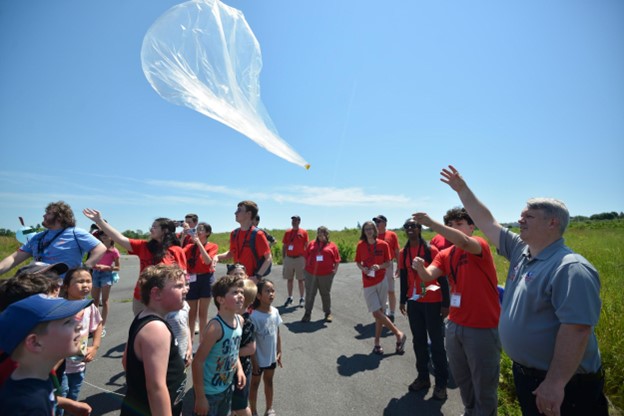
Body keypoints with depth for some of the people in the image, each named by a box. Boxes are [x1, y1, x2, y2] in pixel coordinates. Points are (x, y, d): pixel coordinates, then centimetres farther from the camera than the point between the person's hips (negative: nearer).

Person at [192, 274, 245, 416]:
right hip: (209, 391, -7)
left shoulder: (240, 321, -6)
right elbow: (198, 362, -24)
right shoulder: (215, 327, -29)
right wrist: (200, 397, -19)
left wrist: (239, 369, 0)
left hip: (227, 387, 7)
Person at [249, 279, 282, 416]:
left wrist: (279, 352, 6)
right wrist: (254, 361, -15)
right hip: (259, 358, -5)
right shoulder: (254, 316, -27)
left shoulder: (275, 312, -9)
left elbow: (277, 333, 2)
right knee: (255, 384, 18)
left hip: (271, 357, 5)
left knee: (269, 381, 24)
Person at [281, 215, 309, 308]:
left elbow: (306, 246, -1)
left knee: (300, 279, 4)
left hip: (300, 259, -3)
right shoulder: (287, 232, 8)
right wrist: (283, 258, 5)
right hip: (289, 258, 3)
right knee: (289, 279, 10)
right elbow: (284, 246, 11)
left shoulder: (303, 232, -1)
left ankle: (302, 298, 14)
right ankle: (289, 297, 23)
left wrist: (306, 258, -7)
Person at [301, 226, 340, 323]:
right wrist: (305, 268, 5)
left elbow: (337, 260, 3)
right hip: (311, 273, 2)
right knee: (310, 294, 5)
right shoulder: (312, 244, 10)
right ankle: (307, 313, 15)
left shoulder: (332, 245, 3)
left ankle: (328, 313, 26)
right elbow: (306, 257, 12)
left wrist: (335, 269, -6)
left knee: (326, 294, 11)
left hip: (326, 274, -1)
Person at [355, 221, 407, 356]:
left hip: (382, 281, -1)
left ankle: (377, 342, 19)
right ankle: (399, 334, 12)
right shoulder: (360, 246, 0)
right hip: (368, 284, 1)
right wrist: (363, 268, -12)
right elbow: (358, 262, 9)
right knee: (377, 312, -6)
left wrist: (379, 266, -17)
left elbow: (388, 263, 2)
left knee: (379, 312, 4)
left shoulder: (383, 244, -3)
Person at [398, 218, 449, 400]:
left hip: (432, 302, -4)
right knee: (418, 341, 13)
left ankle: (441, 383, 17)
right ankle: (423, 377, 28)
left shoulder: (431, 250, -9)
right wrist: (402, 300, 14)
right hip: (413, 303, 5)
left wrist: (445, 303, -10)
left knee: (437, 343, 4)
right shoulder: (403, 253, 5)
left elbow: (442, 277, -8)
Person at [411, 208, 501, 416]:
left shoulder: (479, 245, -13)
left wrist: (431, 223, -40)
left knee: (484, 384, 9)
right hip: (455, 325, 7)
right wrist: (420, 267, -29)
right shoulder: (444, 254, 6)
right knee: (461, 377, 24)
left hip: (482, 327, -7)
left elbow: (464, 242, -37)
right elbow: (428, 276, -8)